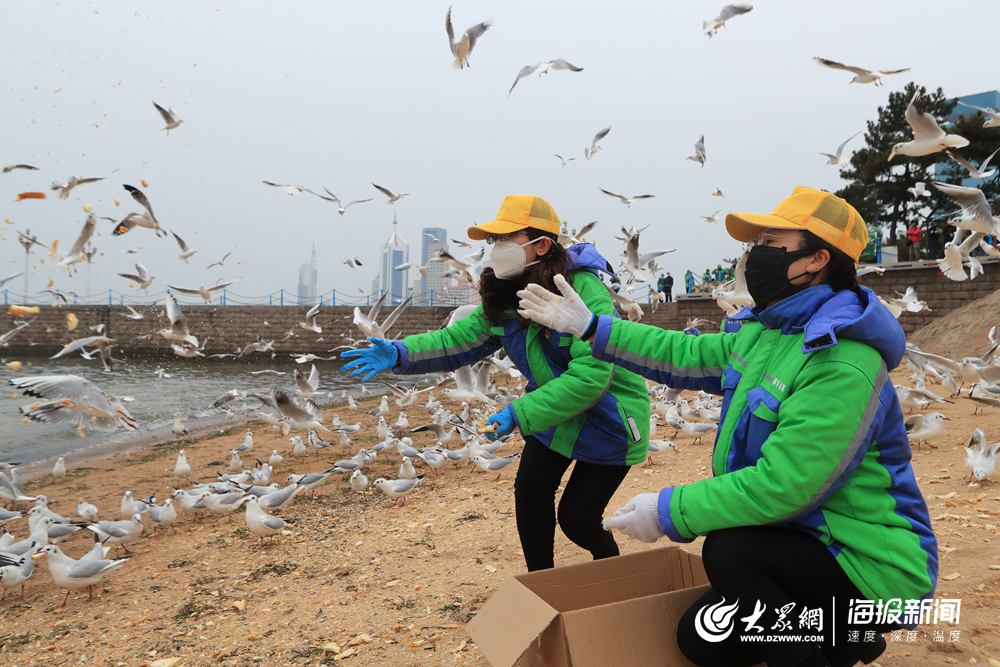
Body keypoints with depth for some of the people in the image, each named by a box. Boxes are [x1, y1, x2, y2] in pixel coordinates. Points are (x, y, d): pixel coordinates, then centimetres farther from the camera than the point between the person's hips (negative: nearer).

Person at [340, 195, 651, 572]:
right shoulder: (506, 298, -5)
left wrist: (520, 414, -39)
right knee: (529, 493, 1)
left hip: (607, 423, -6)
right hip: (553, 414, 7)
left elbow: (592, 373, -37)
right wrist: (399, 353, -24)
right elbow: (460, 338, -7)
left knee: (577, 519, -1)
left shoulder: (585, 290, -30)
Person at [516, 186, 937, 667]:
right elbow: (689, 357, 11)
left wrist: (667, 511, -24)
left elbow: (781, 486, -32)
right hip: (807, 546, 9)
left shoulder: (842, 367, -28)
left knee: (727, 550, -31)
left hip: (870, 570, -9)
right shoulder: (765, 334, 5)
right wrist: (589, 327, 9)